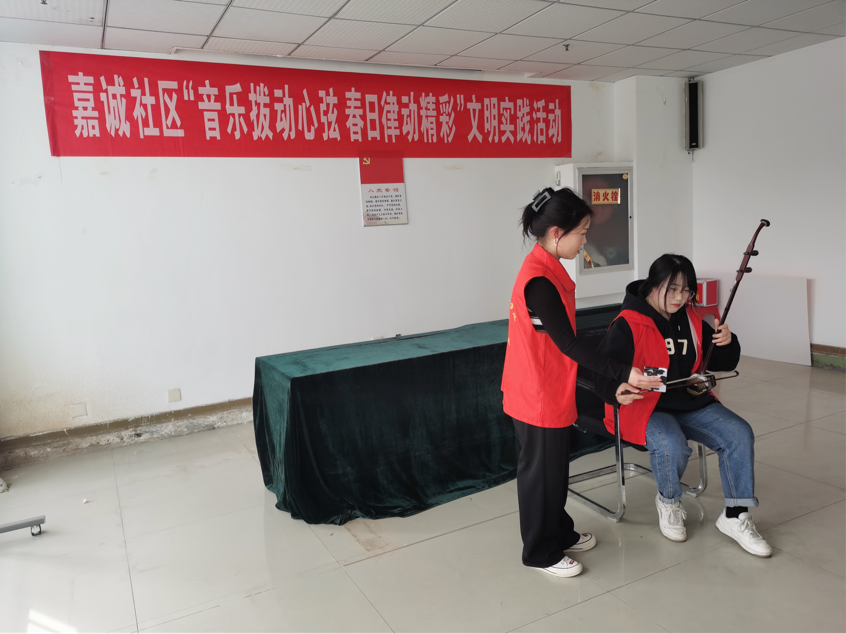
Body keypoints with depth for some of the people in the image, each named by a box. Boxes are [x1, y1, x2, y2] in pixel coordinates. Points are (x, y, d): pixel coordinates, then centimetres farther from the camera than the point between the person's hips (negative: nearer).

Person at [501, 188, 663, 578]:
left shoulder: (547, 269, 6)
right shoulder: (539, 281, -25)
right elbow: (567, 344, -24)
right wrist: (622, 374, -22)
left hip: (550, 391, 9)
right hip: (538, 396, -9)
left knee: (555, 467, 22)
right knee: (540, 471, 7)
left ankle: (560, 534, 40)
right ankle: (540, 553, 25)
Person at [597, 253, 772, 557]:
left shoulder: (691, 319, 8)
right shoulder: (627, 325, -12)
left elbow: (720, 363, 15)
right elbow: (604, 370, -18)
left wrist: (727, 343, -8)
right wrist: (618, 391, -40)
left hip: (691, 402, 6)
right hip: (644, 406, -6)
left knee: (739, 434, -12)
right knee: (672, 445, -33)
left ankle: (734, 516, 3)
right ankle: (668, 501, 2)